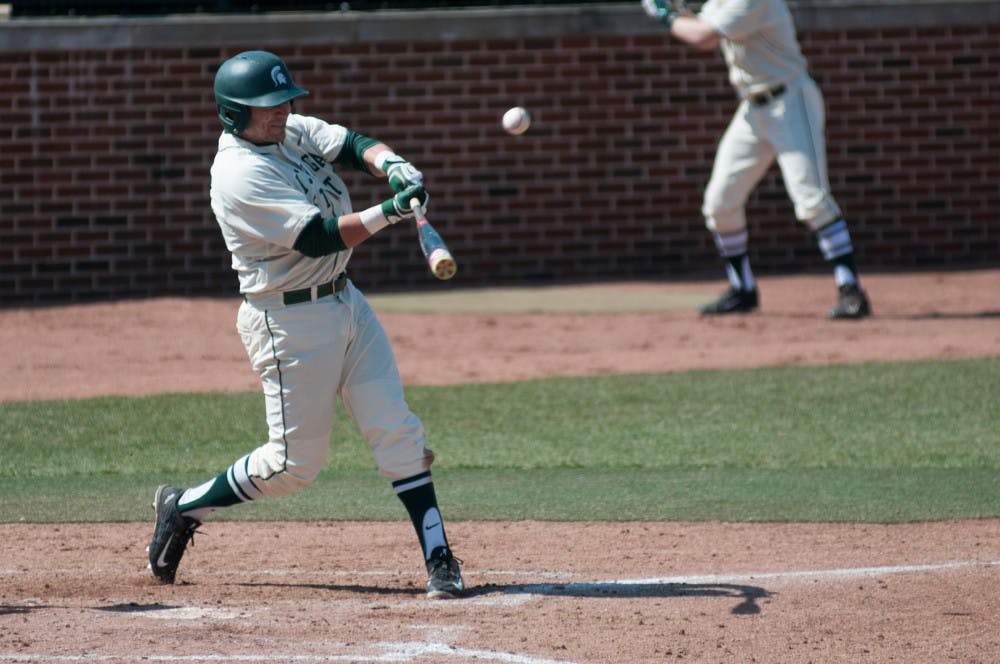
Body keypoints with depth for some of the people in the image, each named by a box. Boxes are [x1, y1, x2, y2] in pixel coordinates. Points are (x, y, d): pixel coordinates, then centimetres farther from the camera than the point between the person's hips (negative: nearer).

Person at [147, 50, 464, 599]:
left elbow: (354, 146, -5)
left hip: (344, 301, 8)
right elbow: (318, 237, -27)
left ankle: (438, 556, 1)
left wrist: (392, 165, -27)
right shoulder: (240, 176, -21)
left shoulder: (294, 132, 5)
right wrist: (389, 213, -35)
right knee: (294, 462, 0)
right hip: (288, 322, -8)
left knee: (397, 431, 0)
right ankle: (184, 507, 20)